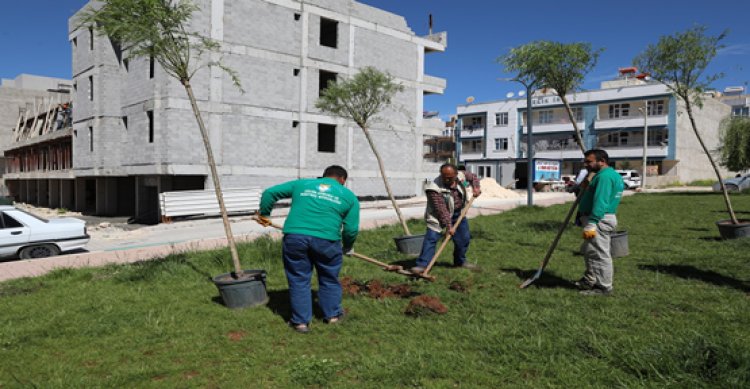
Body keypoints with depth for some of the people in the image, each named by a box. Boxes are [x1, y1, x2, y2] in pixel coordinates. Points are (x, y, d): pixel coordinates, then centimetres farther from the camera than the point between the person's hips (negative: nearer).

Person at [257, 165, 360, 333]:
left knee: (298, 280, 13)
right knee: (329, 279, 19)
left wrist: (264, 214, 34)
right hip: (327, 240, -1)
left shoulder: (301, 184, 22)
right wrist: (347, 247, 29)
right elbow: (351, 229, 11)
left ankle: (300, 321, 18)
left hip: (294, 236, 1)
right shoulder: (349, 195, 17)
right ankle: (332, 314, 31)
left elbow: (270, 192, 21)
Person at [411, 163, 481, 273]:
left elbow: (473, 177, 11)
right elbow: (442, 210, -31)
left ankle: (460, 262, 32)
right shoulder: (435, 188, -30)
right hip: (439, 215, -6)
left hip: (458, 213, 6)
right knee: (431, 237, -17)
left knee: (463, 238, 10)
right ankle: (422, 264, -16)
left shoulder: (461, 175, -12)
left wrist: (475, 187, -8)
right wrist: (449, 226, -32)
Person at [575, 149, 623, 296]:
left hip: (600, 220, -12)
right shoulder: (612, 174, 18)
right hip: (601, 219, 12)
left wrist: (591, 224, -29)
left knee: (600, 253, -4)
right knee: (588, 250, 20)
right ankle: (589, 280, 32)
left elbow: (600, 202, -26)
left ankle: (604, 287, 4)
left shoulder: (604, 176, -18)